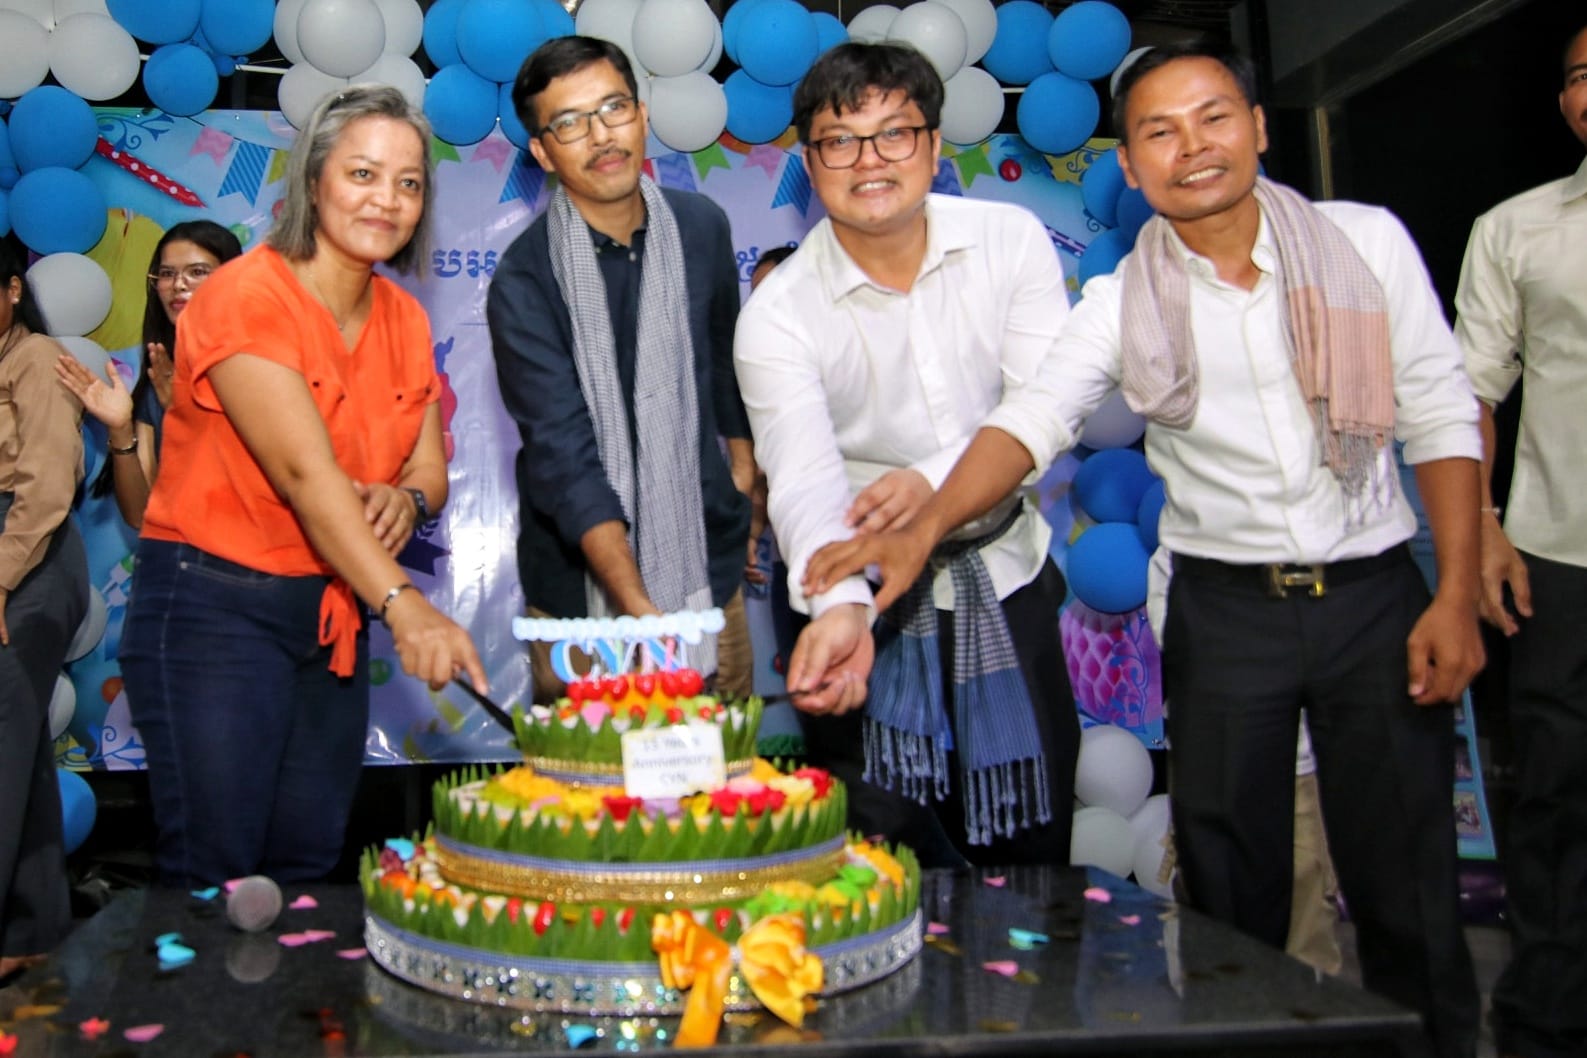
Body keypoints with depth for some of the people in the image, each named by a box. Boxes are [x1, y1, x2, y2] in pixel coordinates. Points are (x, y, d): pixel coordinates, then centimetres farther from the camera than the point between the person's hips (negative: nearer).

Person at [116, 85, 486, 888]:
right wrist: (402, 604, -36)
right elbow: (306, 471, -26)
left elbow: (428, 466, 7)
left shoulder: (404, 319, 7)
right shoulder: (245, 297, -15)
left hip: (335, 616, 6)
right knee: (215, 873, -4)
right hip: (214, 606, -6)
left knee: (309, 867, 10)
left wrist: (406, 499, -18)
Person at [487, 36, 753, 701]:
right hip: (580, 586, -3)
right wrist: (638, 608, -29)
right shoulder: (523, 284, -14)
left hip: (707, 567, 4)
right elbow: (565, 458, -21)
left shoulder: (701, 227, 1)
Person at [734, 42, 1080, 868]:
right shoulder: (778, 313, -15)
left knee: (1034, 842, 16)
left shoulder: (1011, 241, -8)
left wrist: (936, 479, -29)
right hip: (874, 593, -2)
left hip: (1006, 578, 2)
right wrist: (838, 606, -44)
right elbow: (805, 481, -26)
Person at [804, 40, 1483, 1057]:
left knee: (1409, 883, 6)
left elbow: (1442, 417, 0)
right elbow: (1031, 419, -16)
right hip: (1224, 607, 0)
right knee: (1232, 896, 7)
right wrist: (923, 530, -33)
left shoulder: (1367, 241, -2)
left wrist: (1457, 595, -5)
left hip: (1374, 592, 0)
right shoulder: (1124, 302, -3)